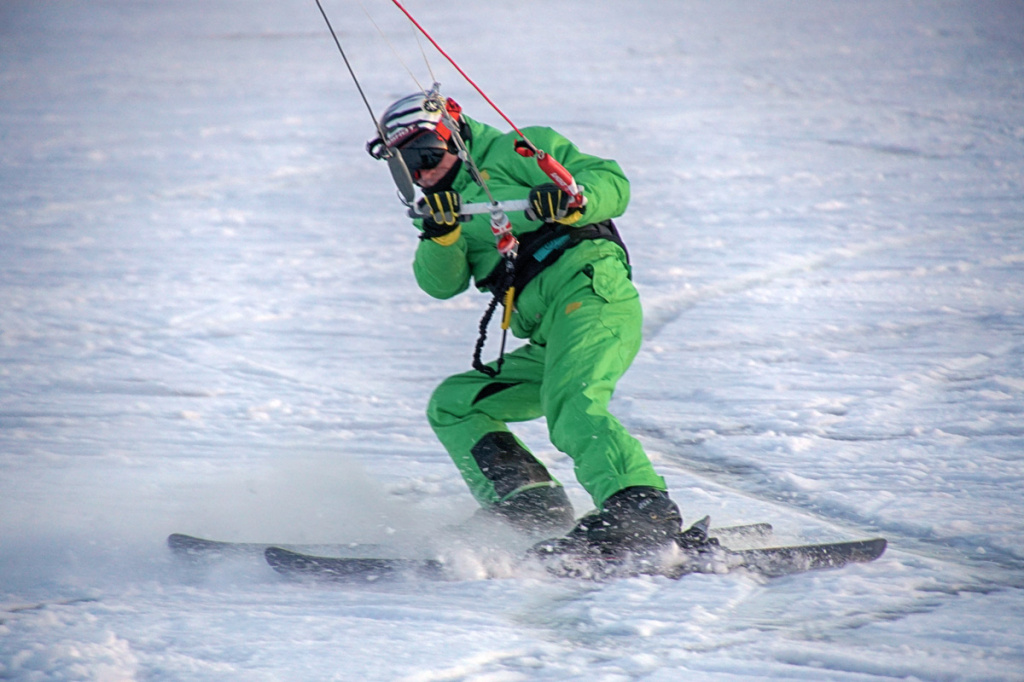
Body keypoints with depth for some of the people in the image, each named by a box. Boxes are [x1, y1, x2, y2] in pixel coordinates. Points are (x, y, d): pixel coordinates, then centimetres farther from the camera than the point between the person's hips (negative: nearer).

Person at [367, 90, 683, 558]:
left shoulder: (514, 152, 9)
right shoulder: (447, 207, 27)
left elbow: (612, 184, -1)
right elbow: (442, 283, 8)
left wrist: (571, 200, -21)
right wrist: (440, 235, -12)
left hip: (590, 293, -9)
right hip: (550, 341, 9)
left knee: (570, 409, -32)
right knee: (452, 406, 7)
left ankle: (642, 506, -51)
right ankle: (531, 507, -13)